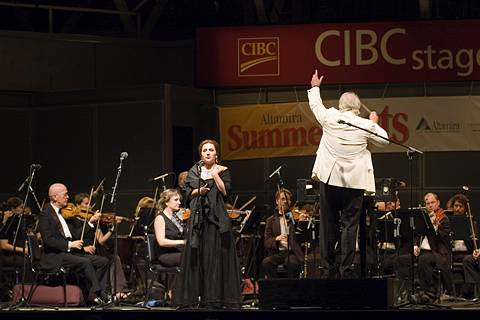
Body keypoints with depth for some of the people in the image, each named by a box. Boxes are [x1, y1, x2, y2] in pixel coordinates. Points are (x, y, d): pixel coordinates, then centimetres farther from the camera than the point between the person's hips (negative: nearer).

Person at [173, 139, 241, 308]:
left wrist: (215, 174, -9)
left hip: (216, 217, -2)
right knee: (197, 255, 1)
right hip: (198, 216, 2)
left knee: (216, 255, -5)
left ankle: (215, 297, -4)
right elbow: (188, 193, 9)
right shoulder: (194, 171, 12)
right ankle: (194, 295, 3)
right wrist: (199, 191, -9)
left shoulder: (222, 171, 5)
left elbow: (225, 191, -7)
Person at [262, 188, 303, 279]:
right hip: (277, 253, 2)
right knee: (266, 262, -31)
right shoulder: (271, 220, 17)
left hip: (292, 253, -2)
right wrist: (276, 239, -13)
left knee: (292, 263, -36)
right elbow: (266, 243, 8)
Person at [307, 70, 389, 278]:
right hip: (354, 181, -2)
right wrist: (374, 124, 25)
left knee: (328, 224, 8)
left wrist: (315, 87, 37)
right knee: (349, 225, -1)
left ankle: (327, 269, 10)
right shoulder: (365, 126, -4)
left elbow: (315, 104, 18)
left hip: (329, 178, 2)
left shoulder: (330, 117, -1)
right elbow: (383, 140, 10)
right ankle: (346, 269, -6)